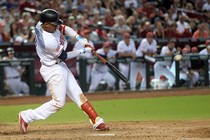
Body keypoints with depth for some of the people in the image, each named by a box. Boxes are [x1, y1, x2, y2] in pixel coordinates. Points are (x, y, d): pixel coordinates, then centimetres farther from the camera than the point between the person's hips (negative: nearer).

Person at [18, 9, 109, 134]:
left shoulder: (41, 24, -8)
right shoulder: (49, 41, -31)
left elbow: (63, 28, 6)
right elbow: (64, 56, -17)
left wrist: (79, 38, -8)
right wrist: (83, 51, -9)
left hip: (60, 66, 10)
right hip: (53, 70, -10)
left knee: (78, 95, 7)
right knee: (59, 102, -4)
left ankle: (97, 121, 8)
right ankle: (27, 117, 4)